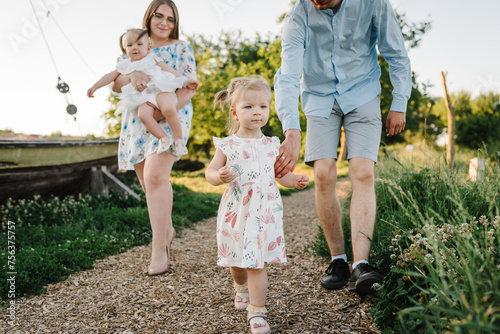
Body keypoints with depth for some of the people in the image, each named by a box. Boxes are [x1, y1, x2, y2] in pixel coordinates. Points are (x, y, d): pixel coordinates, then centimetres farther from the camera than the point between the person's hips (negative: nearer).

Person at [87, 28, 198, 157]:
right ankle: (164, 137, -20)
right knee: (143, 114, -31)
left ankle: (179, 139, -21)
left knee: (168, 109, -33)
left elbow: (170, 70, 13)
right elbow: (111, 76, 24)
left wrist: (186, 80, 7)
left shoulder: (152, 59, 15)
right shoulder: (125, 66, 22)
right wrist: (95, 86, 16)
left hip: (161, 90, -2)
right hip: (144, 98, 3)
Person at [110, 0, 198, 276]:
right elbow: (115, 85, 3)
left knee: (155, 175, -22)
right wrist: (131, 76, -21)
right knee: (148, 183, 8)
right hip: (137, 123, 5)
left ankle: (159, 248, -15)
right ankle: (167, 230, 31)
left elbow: (189, 87, -3)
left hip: (170, 119, -4)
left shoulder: (181, 48, 5)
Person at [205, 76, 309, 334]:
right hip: (236, 212, 0)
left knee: (257, 262, -4)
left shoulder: (271, 145, 5)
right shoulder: (228, 146, -3)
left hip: (264, 212, 0)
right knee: (237, 259, 17)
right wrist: (219, 176, -21)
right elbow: (210, 172, 1)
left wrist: (294, 180, -2)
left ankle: (256, 310, 7)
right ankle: (241, 288, 49)